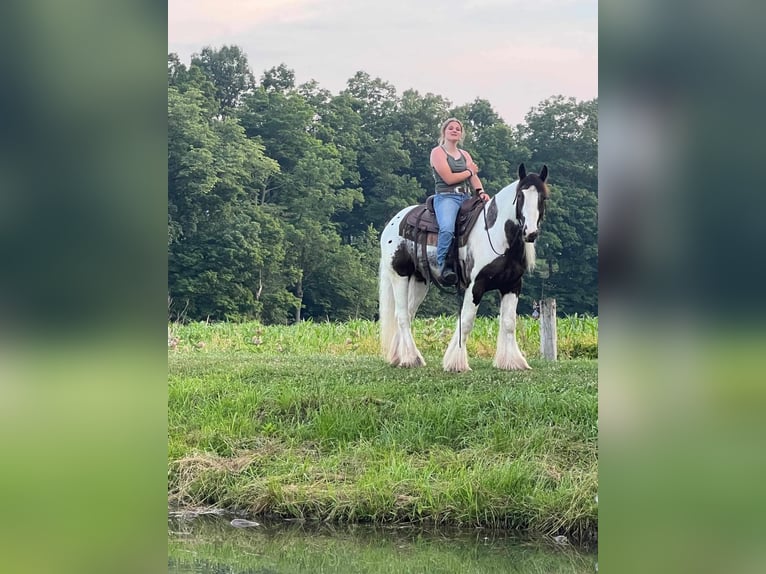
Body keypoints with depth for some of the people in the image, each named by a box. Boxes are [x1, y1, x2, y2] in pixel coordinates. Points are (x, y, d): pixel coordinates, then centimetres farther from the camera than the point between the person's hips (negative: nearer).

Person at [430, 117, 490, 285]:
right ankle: (443, 265, -31)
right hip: (446, 197, -7)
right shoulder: (438, 152, 3)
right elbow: (448, 178, -8)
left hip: (466, 198, 7)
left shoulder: (465, 155, 23)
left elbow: (474, 178, 12)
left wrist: (480, 192, -10)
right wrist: (470, 172, 6)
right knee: (447, 228, -36)